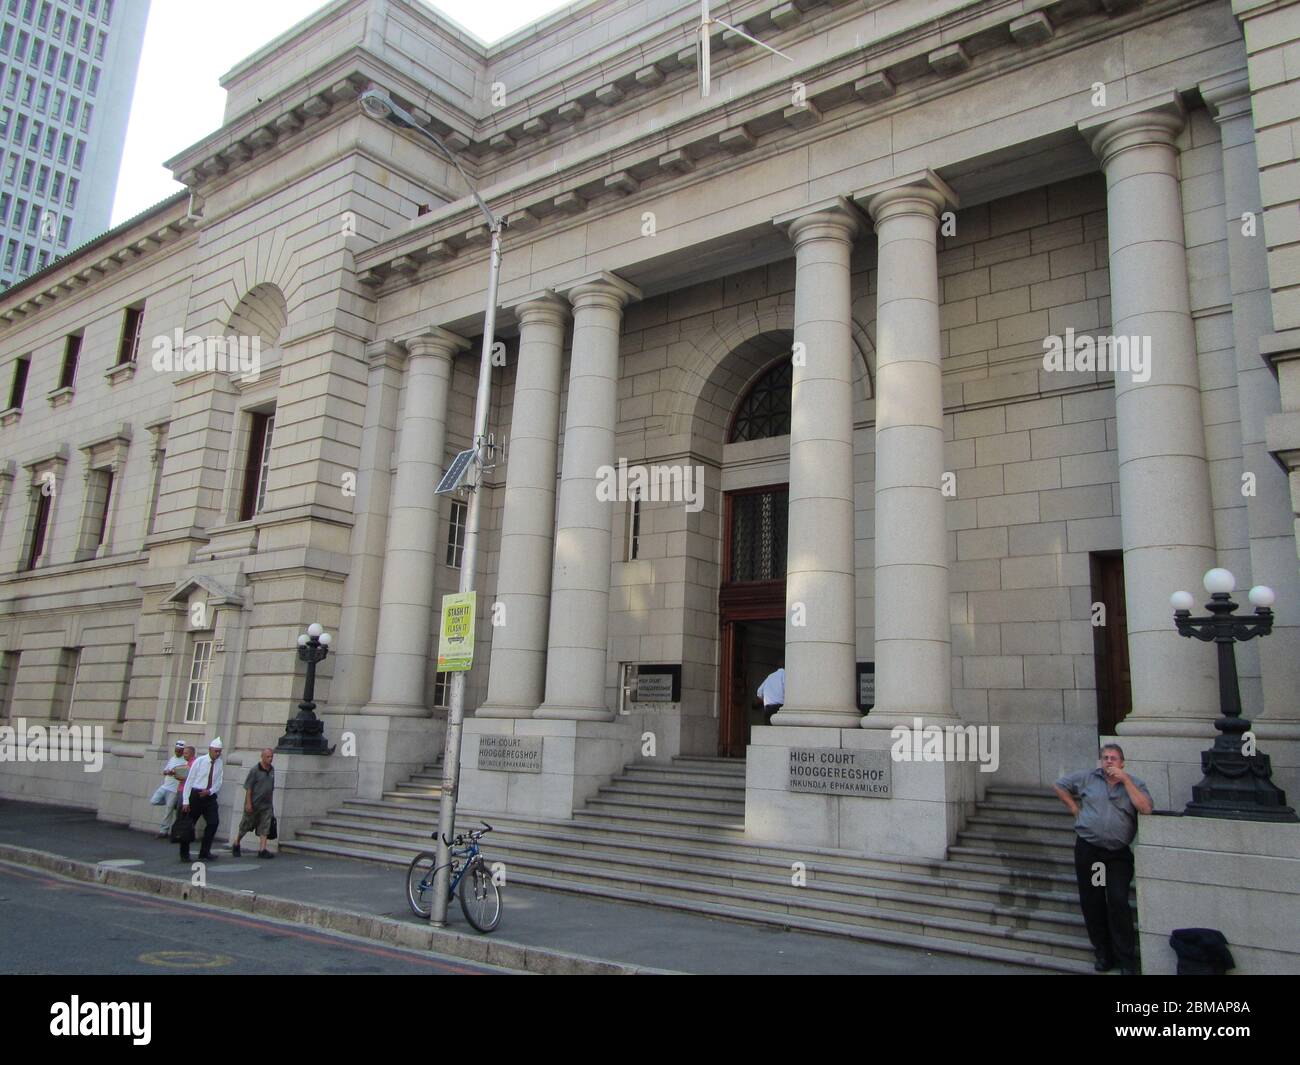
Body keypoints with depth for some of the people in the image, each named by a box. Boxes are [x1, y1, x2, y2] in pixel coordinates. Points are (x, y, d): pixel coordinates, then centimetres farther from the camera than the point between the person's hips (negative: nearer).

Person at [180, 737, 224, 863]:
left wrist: (210, 791, -13)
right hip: (196, 795, -3)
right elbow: (189, 780, -6)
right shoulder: (199, 761, -8)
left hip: (210, 796, 3)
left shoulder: (219, 763, 3)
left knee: (213, 823, -6)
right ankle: (184, 854, 21)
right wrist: (186, 801, -10)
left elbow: (218, 782, 8)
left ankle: (204, 853, 4)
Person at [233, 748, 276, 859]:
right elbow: (248, 788, -11)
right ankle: (236, 844, 30)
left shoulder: (272, 770, 7)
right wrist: (248, 803, -16)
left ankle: (262, 850, -4)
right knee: (246, 825, 9)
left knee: (265, 828, -2)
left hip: (266, 804, 5)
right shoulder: (255, 770, -11)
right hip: (253, 804, -5)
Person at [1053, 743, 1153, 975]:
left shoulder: (1134, 784, 3)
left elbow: (1146, 808, -15)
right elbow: (1060, 786, 15)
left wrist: (1125, 779, -14)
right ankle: (1104, 954, 23)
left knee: (1118, 902, -11)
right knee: (1091, 904, 8)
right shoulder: (1087, 777, 6)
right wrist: (1075, 809, 5)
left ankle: (1127, 960, 1)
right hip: (1087, 849, 2)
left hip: (1118, 854, -2)